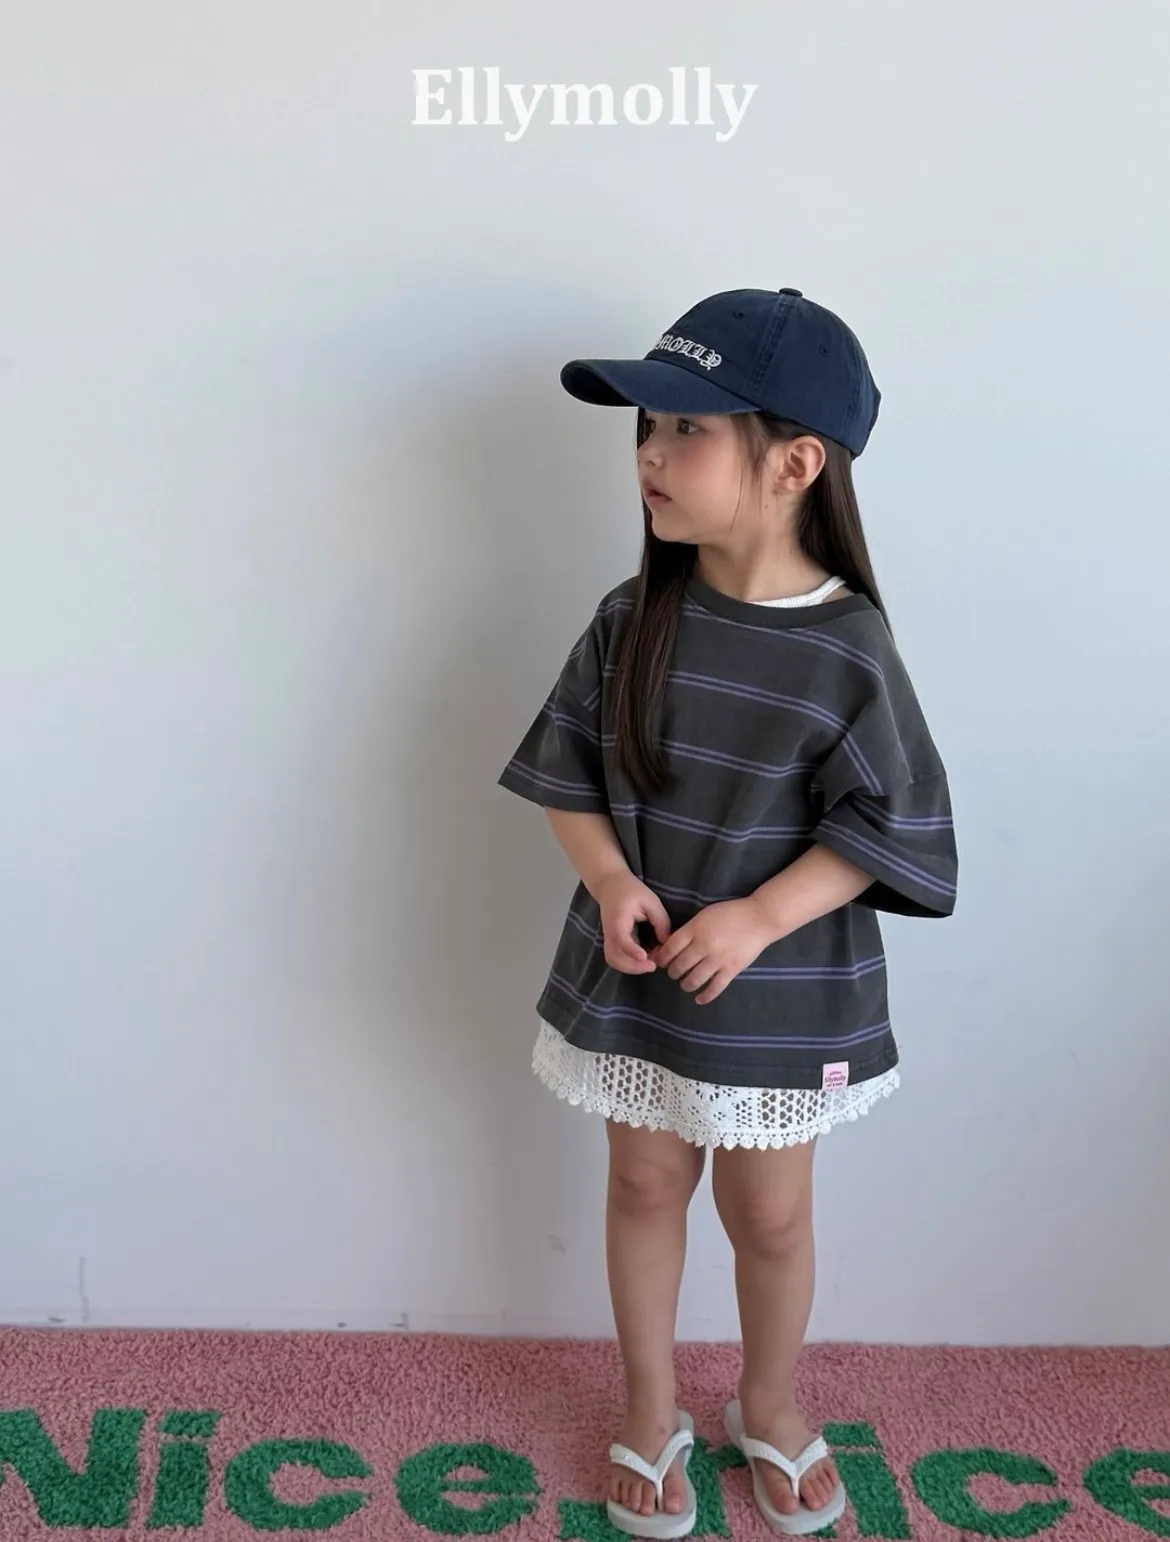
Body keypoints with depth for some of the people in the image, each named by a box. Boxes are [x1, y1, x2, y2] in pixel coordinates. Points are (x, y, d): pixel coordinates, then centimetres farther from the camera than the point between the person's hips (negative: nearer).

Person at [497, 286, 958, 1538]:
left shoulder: (849, 650, -18)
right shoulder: (633, 619, -9)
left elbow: (887, 826, -12)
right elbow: (566, 773, 0)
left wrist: (756, 919, -22)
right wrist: (613, 882, -17)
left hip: (782, 989, -2)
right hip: (636, 969, 3)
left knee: (769, 1211, 15)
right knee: (648, 1184, 17)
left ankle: (771, 1408, 43)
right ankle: (652, 1414, 40)